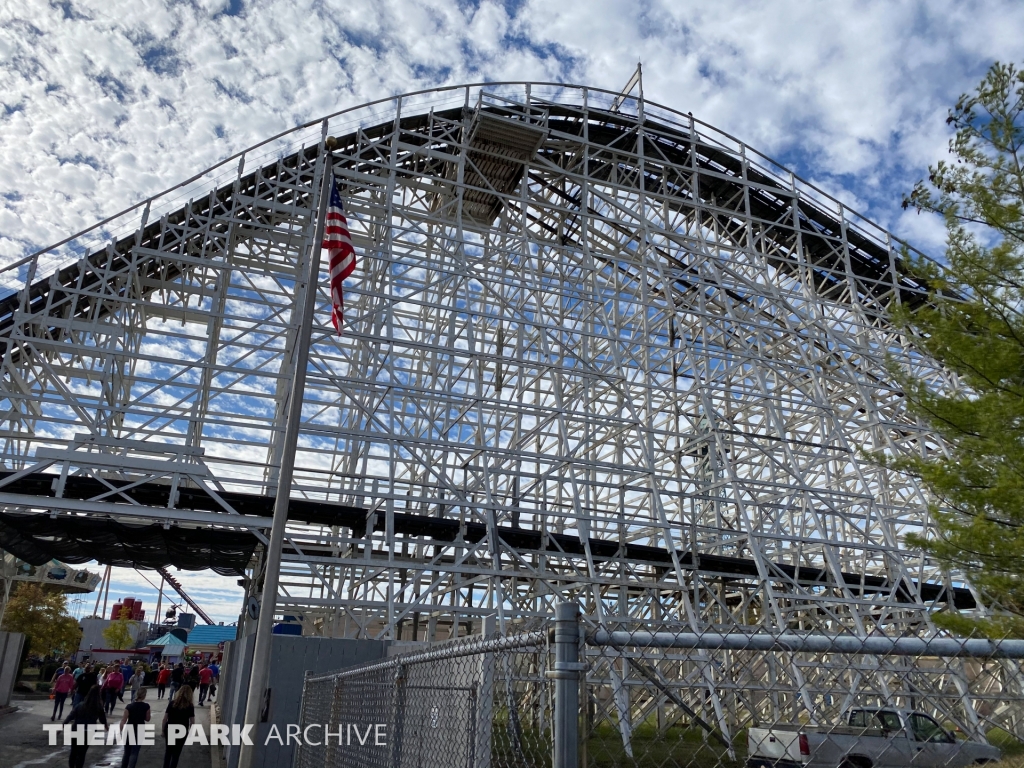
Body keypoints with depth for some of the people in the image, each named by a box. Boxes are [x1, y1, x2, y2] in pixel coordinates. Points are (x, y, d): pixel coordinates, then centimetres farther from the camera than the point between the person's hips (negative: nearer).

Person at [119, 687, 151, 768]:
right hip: (139, 732, -1)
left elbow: (123, 721, -14)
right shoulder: (146, 706, -9)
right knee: (134, 753, 3)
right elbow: (147, 719, 3)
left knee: (127, 752, 18)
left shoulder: (129, 706, -11)